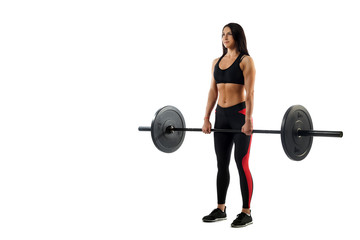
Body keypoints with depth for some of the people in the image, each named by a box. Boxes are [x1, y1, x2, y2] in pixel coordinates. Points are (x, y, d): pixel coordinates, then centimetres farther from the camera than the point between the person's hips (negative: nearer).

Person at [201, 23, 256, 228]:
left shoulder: (246, 61, -5)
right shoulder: (217, 62, 13)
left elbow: (250, 92, -13)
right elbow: (213, 91, 12)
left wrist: (248, 120, -21)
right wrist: (207, 118, 7)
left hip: (240, 115, -6)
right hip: (221, 116, 6)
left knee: (242, 164, -4)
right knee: (222, 164, 11)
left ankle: (246, 213, 3)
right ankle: (220, 209, 21)